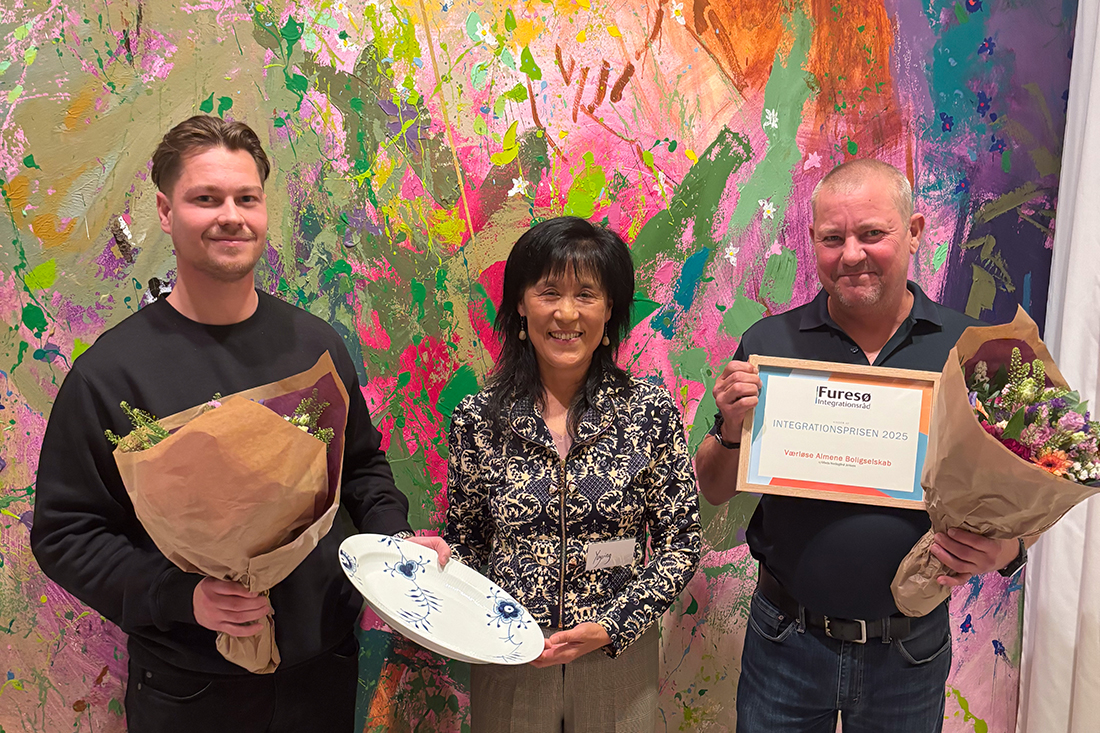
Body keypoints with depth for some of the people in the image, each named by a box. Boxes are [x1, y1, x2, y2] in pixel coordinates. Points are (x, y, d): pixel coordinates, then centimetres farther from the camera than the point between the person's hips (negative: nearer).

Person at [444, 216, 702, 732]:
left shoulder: (651, 412, -8)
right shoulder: (478, 418, -6)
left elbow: (681, 543, -5)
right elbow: (466, 541, 4)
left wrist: (613, 624, -15)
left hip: (618, 661, 0)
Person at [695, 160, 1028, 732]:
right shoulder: (770, 343, -5)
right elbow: (713, 492, 0)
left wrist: (1004, 547, -19)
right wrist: (732, 431, -19)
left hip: (911, 654, 1)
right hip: (786, 644, 0)